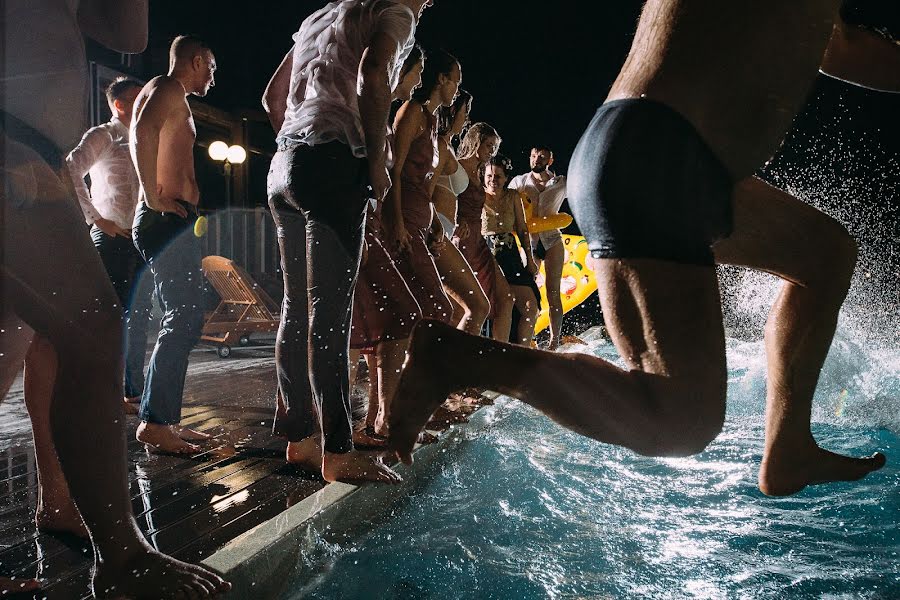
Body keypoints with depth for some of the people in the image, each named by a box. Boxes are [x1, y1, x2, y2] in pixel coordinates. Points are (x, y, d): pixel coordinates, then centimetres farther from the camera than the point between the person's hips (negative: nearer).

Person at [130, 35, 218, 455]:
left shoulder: (173, 98, 27)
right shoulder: (167, 88, -4)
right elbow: (143, 132, -24)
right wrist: (154, 197, -24)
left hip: (173, 222, 10)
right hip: (168, 219, -10)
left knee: (182, 320, 10)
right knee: (184, 319, -14)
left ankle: (165, 420, 13)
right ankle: (154, 423, -12)